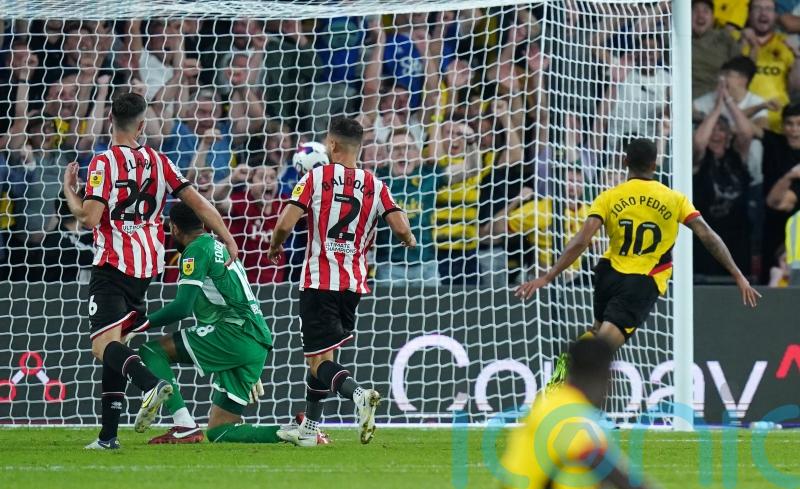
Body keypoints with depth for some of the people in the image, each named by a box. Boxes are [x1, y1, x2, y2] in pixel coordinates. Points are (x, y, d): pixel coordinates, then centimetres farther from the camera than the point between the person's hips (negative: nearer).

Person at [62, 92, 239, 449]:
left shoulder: (104, 163, -9)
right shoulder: (159, 162, 9)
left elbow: (89, 217, -16)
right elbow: (198, 203, 7)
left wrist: (69, 191, 2)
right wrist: (228, 241, 13)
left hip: (113, 265, -6)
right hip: (147, 267, 6)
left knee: (103, 345, -14)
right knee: (116, 345, 14)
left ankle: (150, 384, -43)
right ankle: (108, 434, 10)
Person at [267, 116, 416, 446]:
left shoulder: (316, 177, -5)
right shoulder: (374, 186, 3)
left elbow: (285, 224, -12)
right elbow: (400, 227, -5)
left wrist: (275, 247, 9)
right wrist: (409, 240, 19)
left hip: (318, 281, -5)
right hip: (353, 284, 5)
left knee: (319, 361, -6)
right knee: (322, 351, 20)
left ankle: (358, 394, -34)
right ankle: (308, 428, 25)